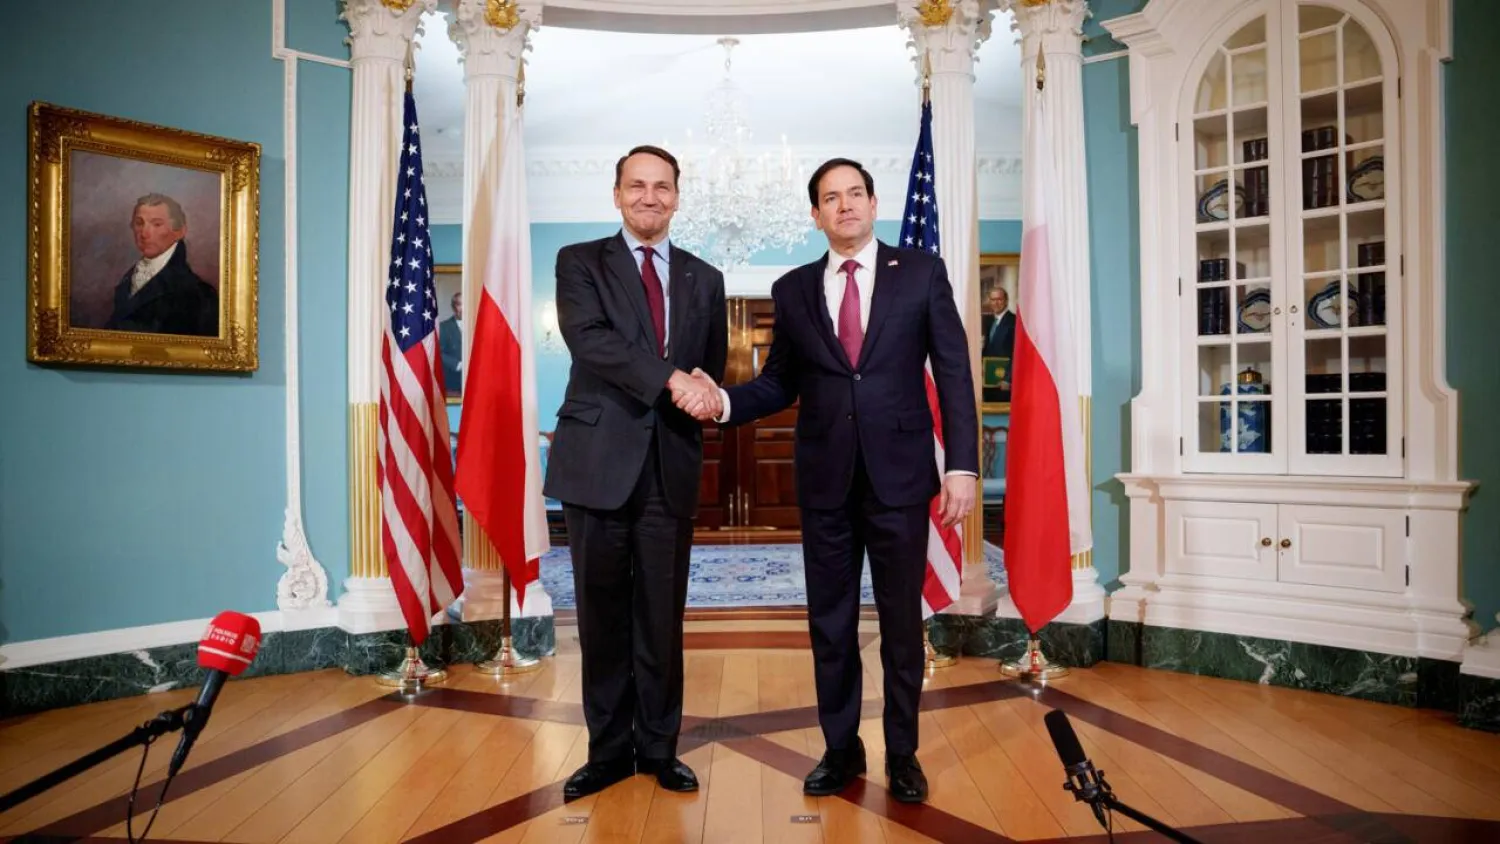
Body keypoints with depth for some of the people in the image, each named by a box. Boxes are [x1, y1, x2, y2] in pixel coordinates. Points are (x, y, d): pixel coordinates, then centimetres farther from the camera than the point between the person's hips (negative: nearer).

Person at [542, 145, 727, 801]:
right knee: (603, 613, 8)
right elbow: (589, 338, -13)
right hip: (598, 458, -2)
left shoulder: (704, 279, 14)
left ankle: (658, 747, 26)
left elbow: (711, 372, 15)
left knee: (663, 614, 8)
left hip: (671, 463, 2)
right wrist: (671, 379, -22)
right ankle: (608, 749, 24)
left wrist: (704, 390, -9)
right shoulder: (580, 262, 5)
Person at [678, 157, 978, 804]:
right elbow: (779, 384, 8)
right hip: (825, 478, 2)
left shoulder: (921, 272, 2)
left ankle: (902, 755, 28)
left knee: (902, 622, 9)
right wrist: (723, 401, -11)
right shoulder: (794, 289, 8)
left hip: (900, 474, -2)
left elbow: (953, 373, -1)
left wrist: (962, 465, -8)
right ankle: (841, 750, 30)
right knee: (830, 622, 11)